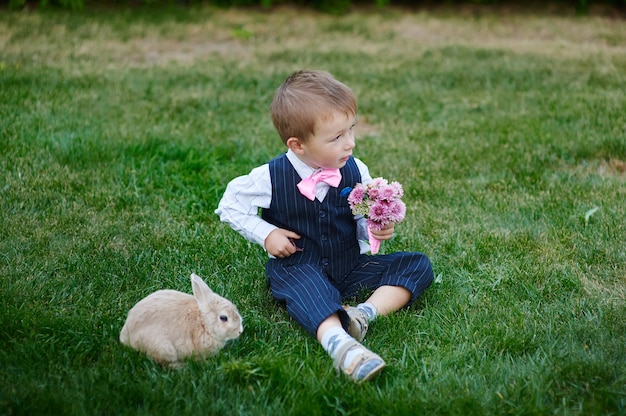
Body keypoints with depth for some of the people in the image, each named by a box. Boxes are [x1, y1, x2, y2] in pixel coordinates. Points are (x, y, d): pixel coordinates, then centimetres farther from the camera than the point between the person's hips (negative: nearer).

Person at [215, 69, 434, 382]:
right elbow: (229, 205, 3)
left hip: (350, 265, 4)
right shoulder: (271, 178, -11)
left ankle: (366, 313, -33)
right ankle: (339, 343, -64)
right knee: (305, 285, -40)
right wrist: (266, 234, -8)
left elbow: (364, 222, 9)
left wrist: (376, 228, -15)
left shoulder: (355, 171, -3)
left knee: (418, 265, -12)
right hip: (296, 266, -4)